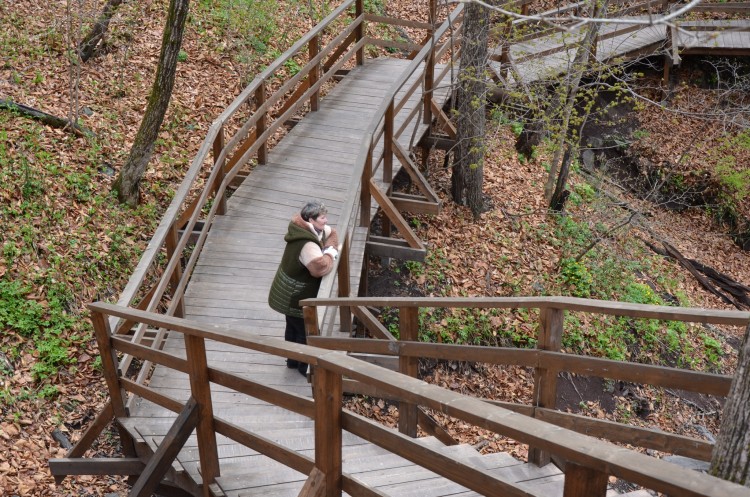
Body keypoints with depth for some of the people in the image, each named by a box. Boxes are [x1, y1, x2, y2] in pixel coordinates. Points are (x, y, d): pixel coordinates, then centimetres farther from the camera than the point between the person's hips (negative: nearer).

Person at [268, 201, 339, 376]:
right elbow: (320, 268, -48)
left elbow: (332, 233, 11)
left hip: (291, 294, 10)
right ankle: (304, 366, 29)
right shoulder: (307, 244, -34)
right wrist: (330, 253, -28)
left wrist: (331, 245, -10)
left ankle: (293, 360, 44)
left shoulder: (309, 229, -4)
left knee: (293, 327, 25)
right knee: (306, 332, 10)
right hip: (296, 297, -10)